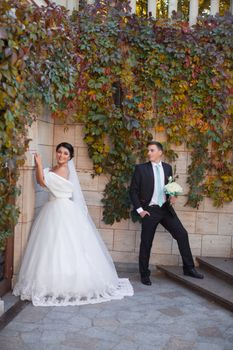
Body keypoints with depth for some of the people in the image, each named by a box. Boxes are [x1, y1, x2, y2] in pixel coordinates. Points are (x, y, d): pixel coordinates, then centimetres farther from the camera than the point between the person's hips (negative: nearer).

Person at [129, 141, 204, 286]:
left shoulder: (168, 167, 6)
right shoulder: (141, 168, -5)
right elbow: (133, 190, -3)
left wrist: (173, 196, -4)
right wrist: (139, 209, -8)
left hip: (166, 208, 4)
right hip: (150, 210, -3)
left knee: (182, 234, 0)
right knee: (146, 243, 3)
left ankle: (189, 268, 14)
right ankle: (145, 274, 19)